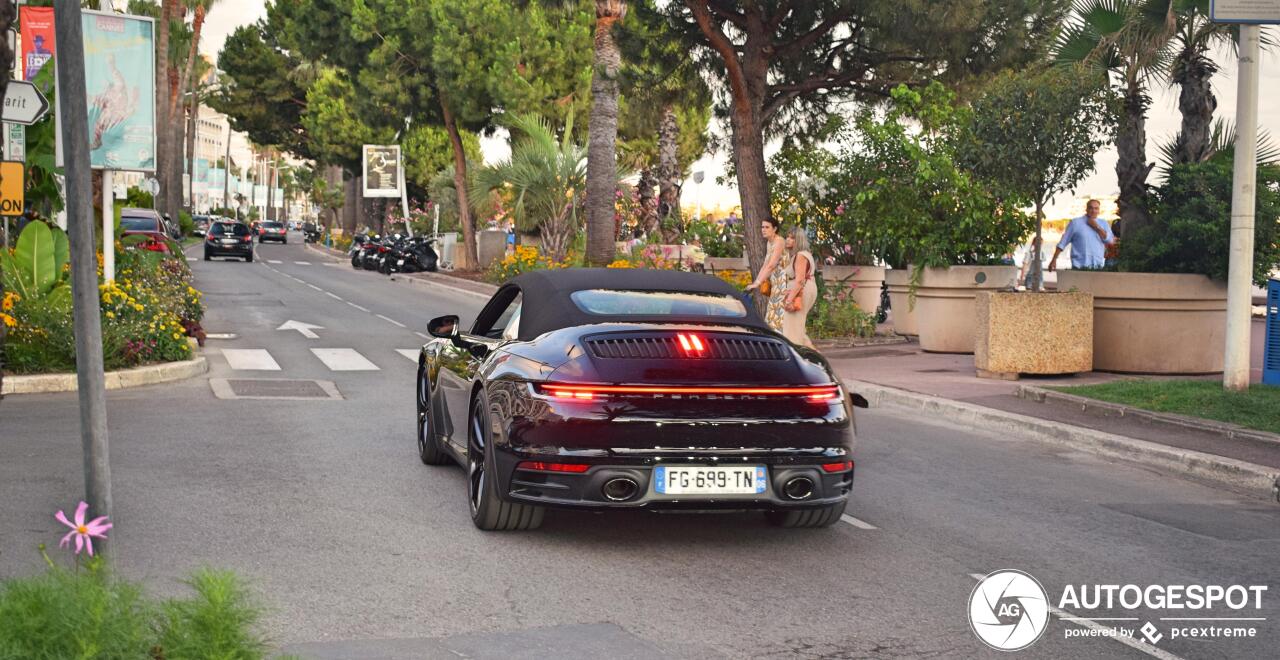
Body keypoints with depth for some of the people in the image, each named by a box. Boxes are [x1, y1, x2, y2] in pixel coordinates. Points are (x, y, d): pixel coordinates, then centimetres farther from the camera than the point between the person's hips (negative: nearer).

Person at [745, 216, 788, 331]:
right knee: (773, 315, 7)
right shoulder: (769, 243, 14)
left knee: (779, 314, -12)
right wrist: (755, 282, 6)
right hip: (775, 283, 9)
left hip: (784, 282, -9)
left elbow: (771, 266, -22)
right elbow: (765, 266, 15)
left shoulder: (779, 241, -13)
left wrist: (758, 283, -24)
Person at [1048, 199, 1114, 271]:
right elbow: (1062, 243, 4)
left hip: (1098, 268, 3)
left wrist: (1097, 227, -4)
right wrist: (1054, 260, 0)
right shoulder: (1075, 223, 3)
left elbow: (1110, 240, -1)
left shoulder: (1103, 224, 13)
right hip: (1079, 267, -3)